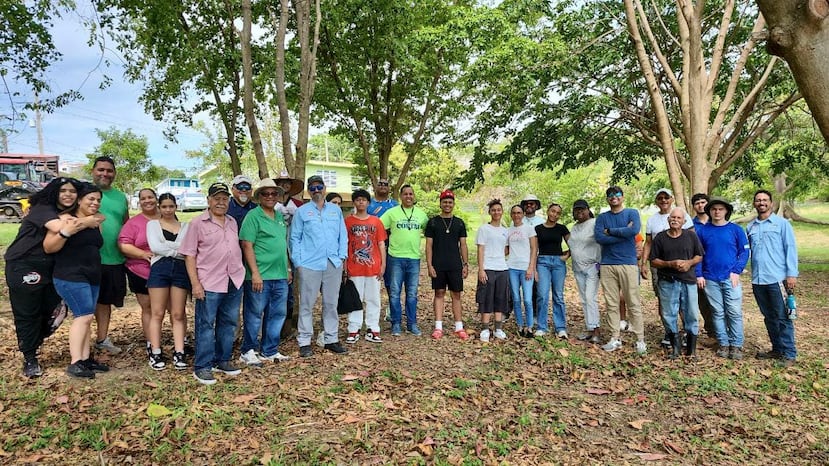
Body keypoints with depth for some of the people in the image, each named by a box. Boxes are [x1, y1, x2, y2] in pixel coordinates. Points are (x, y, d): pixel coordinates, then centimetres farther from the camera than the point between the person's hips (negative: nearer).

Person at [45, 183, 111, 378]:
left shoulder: (96, 222, 12)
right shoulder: (66, 219, -9)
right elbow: (48, 248, -13)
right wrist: (67, 231, -26)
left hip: (92, 277, 7)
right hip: (70, 276, -7)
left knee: (84, 318, 6)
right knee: (84, 316, -14)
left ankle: (85, 359, 9)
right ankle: (75, 363, -12)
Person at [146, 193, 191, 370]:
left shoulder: (185, 226, 15)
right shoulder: (153, 224, 12)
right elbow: (155, 246, -5)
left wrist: (166, 247, -7)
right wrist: (178, 249, -3)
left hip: (181, 270, 1)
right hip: (159, 269, -1)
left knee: (178, 314, 1)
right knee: (157, 314, 0)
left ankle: (179, 353, 3)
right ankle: (155, 353, 7)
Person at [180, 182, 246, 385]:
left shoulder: (232, 222, 13)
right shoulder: (198, 223, -4)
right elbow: (189, 255, -6)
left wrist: (239, 272, 13)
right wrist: (195, 283, -13)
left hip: (234, 282, 6)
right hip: (209, 284, -6)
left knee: (228, 323, 13)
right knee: (206, 325, 2)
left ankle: (223, 361, 26)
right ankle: (202, 367, 11)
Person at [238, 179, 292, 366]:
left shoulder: (279, 216, 14)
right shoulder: (253, 216, -7)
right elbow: (247, 246, -13)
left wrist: (287, 269, 17)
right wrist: (255, 273, -18)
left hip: (280, 276, 7)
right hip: (260, 276, -7)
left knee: (277, 314, 13)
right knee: (255, 315, 4)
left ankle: (270, 351, 26)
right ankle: (248, 351, 20)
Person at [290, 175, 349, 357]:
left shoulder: (336, 210, 13)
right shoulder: (302, 211, 5)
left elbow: (343, 235, 13)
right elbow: (295, 238, 3)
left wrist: (342, 256, 3)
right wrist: (298, 262, -4)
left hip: (333, 264, 3)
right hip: (309, 265, -3)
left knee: (331, 303, 9)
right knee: (307, 304, 0)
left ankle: (331, 339, 19)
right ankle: (304, 342, 8)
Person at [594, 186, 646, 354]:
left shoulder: (632, 213, 6)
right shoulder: (602, 217, 12)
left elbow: (634, 230, -14)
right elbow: (599, 238, -5)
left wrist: (610, 231, -5)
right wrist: (623, 233, -9)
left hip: (628, 264, -2)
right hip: (607, 265, 2)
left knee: (633, 304, -1)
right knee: (611, 304, 5)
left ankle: (640, 339, 6)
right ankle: (615, 338, 13)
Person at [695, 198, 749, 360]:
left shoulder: (736, 229, 2)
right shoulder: (701, 230, 4)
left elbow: (744, 252, 1)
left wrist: (736, 271, -10)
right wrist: (699, 275, -2)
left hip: (731, 278, -1)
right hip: (710, 279, 1)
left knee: (734, 312, 0)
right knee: (718, 313, 8)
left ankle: (736, 345, 10)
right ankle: (723, 344, 17)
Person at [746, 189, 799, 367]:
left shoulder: (782, 223, 0)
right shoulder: (750, 227, 12)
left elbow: (790, 249, -4)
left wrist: (792, 274, -10)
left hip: (777, 279, -5)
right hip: (758, 280, 5)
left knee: (782, 317, -2)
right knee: (769, 317, 13)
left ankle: (789, 354, 7)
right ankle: (777, 349, 24)